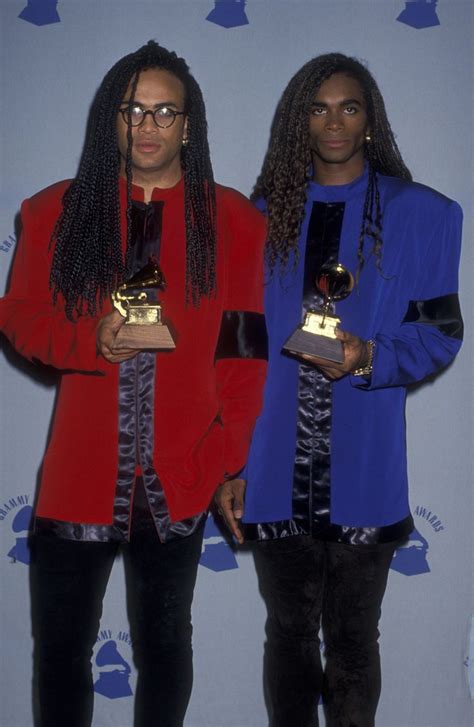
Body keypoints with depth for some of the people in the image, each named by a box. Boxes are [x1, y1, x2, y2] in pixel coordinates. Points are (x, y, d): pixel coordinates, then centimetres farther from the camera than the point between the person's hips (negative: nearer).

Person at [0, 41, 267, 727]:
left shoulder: (234, 220, 1)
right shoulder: (56, 211, 3)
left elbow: (245, 347, 0)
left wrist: (228, 457, -6)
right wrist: (91, 340, -14)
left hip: (179, 477, 0)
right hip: (78, 473, 1)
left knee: (164, 642, 16)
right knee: (60, 646, 10)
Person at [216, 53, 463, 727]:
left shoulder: (422, 215, 2)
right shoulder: (266, 216, 6)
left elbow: (442, 331, 3)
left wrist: (369, 357, -17)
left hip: (364, 475, -1)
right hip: (276, 473, 2)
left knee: (352, 643, 11)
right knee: (289, 635, 15)